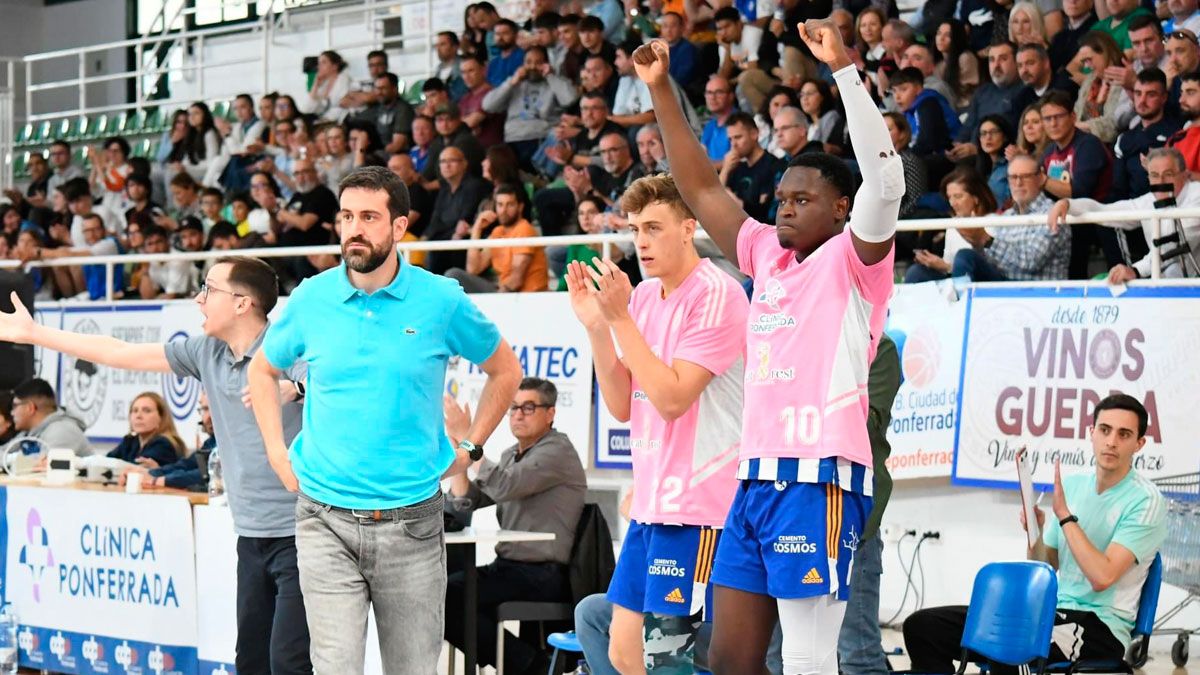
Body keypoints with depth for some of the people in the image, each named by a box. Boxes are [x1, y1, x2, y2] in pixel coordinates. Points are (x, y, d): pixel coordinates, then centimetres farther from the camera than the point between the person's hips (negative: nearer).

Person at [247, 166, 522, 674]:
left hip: (412, 521, 0)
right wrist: (277, 453, 10)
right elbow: (263, 370, 20)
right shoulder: (311, 299, 1)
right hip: (327, 522, 0)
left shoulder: (441, 301, -3)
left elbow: (505, 370, 13)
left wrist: (470, 448, 8)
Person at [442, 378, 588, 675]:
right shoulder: (511, 456, 19)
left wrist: (468, 437, -17)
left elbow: (504, 487, -23)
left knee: (448, 595, -22)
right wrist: (456, 443, 1)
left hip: (543, 576, -9)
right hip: (509, 569, 9)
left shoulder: (557, 451, -8)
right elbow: (462, 503, 11)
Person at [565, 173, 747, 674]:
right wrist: (596, 326, -1)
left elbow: (672, 397, -19)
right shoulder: (642, 296, 11)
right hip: (651, 501, 8)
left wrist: (619, 318, -18)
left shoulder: (716, 295, -12)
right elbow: (622, 406, 11)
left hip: (697, 504, -8)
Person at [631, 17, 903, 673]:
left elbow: (885, 179, -17)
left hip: (819, 478, -8)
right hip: (756, 476, 8)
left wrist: (843, 66, -21)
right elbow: (701, 189, 23)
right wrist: (660, 90, 17)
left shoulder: (851, 260, -1)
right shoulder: (769, 258, 18)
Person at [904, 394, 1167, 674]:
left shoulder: (1146, 501, -8)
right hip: (1052, 610, 7)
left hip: (1100, 626, -7)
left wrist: (1064, 515, -15)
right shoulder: (1071, 484, 13)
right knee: (922, 626, -9)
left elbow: (1102, 577, -20)